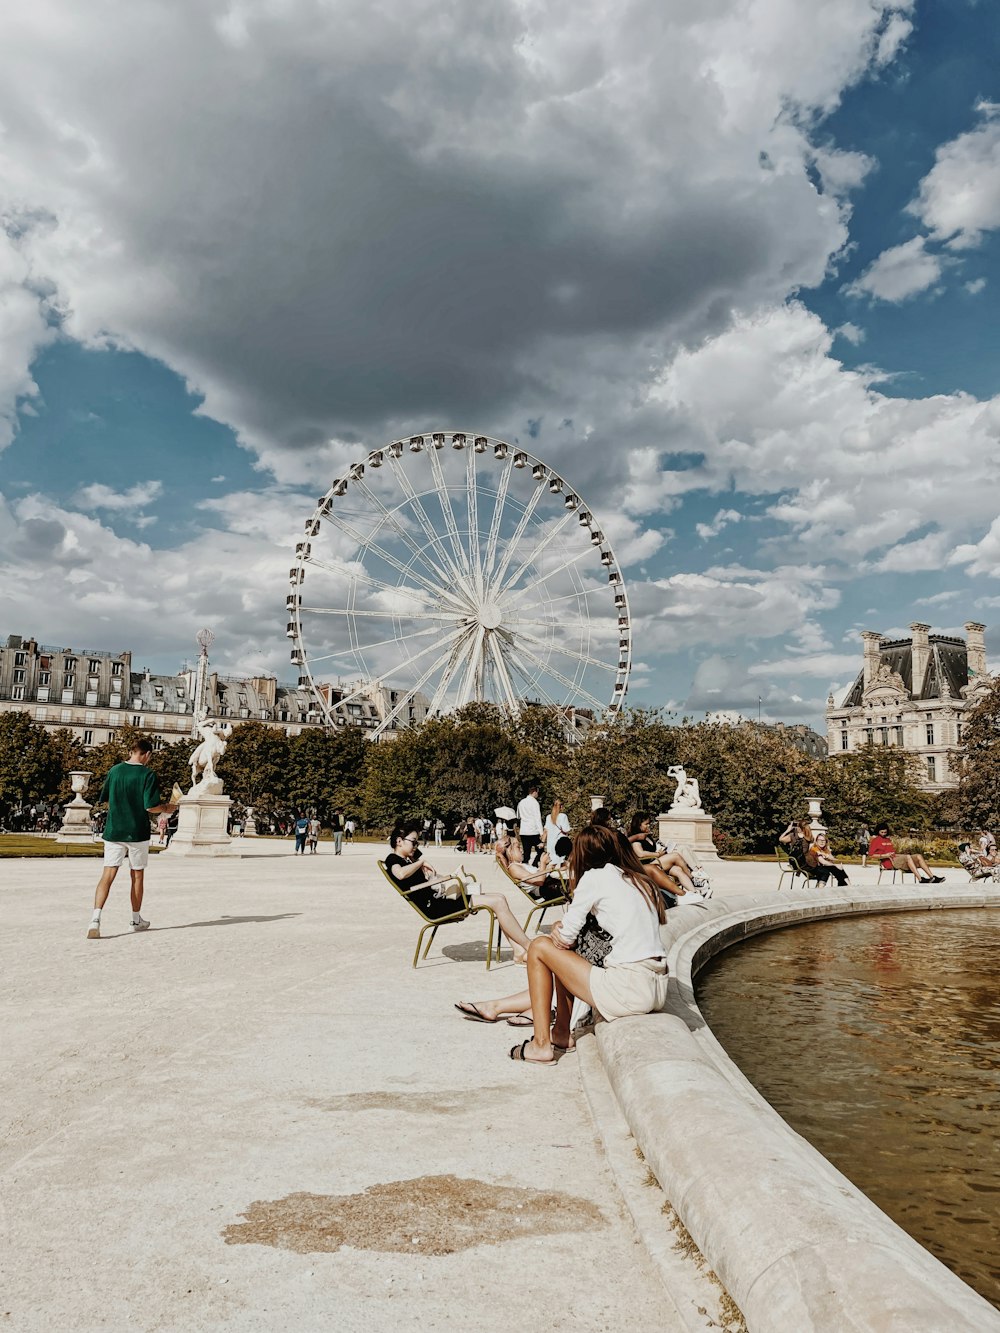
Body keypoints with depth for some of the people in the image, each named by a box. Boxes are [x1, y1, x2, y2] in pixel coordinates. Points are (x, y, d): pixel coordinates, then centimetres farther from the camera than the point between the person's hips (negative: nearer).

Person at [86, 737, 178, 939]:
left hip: (113, 832, 3)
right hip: (137, 833, -3)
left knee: (108, 875, -1)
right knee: (137, 876, 12)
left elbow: (104, 800, 12)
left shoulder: (115, 770, 4)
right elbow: (150, 807, -16)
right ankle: (136, 920, 25)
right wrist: (166, 809, 4)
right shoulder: (147, 774, -11)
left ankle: (95, 920, -18)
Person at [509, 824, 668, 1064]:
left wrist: (559, 930, 22)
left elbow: (565, 938, -2)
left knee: (540, 946, 7)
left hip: (628, 989, -8)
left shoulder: (595, 876, -4)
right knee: (563, 954, 25)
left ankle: (541, 1044, 8)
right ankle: (561, 1033, 33)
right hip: (657, 989, 8)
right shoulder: (641, 879, 16)